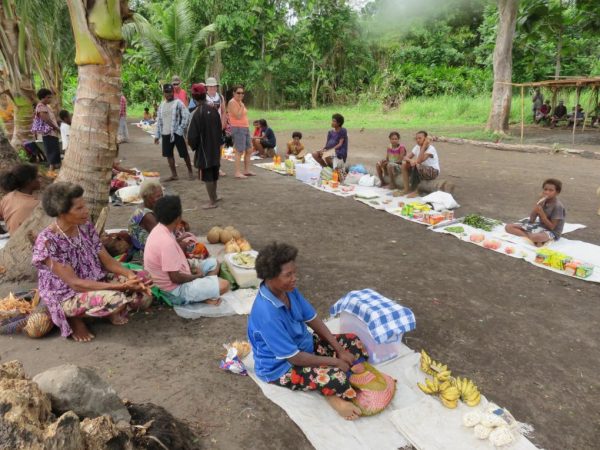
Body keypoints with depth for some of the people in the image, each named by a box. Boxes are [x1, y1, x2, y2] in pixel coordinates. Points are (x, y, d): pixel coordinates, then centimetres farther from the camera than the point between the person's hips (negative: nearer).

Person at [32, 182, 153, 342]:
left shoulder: (86, 226, -4)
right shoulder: (47, 241, -23)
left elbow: (107, 260, -1)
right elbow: (74, 283, -25)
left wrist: (130, 275, -22)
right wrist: (120, 286, -32)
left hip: (97, 282, 6)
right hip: (67, 295, -6)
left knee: (144, 294, -12)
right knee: (114, 299, -34)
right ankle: (75, 317, -5)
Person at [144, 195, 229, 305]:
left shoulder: (160, 229, 0)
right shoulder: (166, 242, -30)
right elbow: (175, 278, -26)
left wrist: (191, 267, 0)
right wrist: (197, 276, -9)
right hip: (174, 289, -10)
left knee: (213, 263, 16)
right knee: (224, 285, -20)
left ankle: (205, 292, 1)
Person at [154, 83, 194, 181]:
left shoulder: (178, 103, -5)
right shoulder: (162, 105, 13)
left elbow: (186, 116, -10)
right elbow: (159, 120, 16)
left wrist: (181, 129, -16)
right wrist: (157, 135, 13)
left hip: (177, 133, -6)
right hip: (166, 133, 6)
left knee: (184, 153, 1)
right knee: (169, 154, 8)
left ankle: (190, 172, 16)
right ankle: (174, 174, 16)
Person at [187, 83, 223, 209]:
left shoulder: (196, 113, -18)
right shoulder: (213, 110, 0)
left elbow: (192, 134, -17)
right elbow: (220, 129, 7)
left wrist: (193, 146, 1)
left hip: (203, 149, -6)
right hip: (215, 148, 6)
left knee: (207, 175, 3)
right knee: (213, 173, 20)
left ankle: (212, 201, 9)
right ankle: (214, 196, 35)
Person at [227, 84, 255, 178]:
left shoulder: (240, 102, 17)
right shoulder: (232, 102, -10)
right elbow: (238, 116, -20)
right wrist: (242, 105, -17)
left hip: (245, 128, 9)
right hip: (237, 129, -9)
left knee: (249, 150, 11)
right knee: (240, 151, -11)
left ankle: (247, 171, 20)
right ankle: (238, 173, -6)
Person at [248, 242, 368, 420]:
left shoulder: (288, 290, -9)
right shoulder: (267, 314, -34)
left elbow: (313, 319, 2)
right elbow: (294, 357, -28)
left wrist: (340, 351, -4)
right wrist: (335, 362, -18)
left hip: (304, 345, 9)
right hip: (281, 367, -9)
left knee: (355, 342, 3)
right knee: (336, 378, -32)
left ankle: (329, 390, 1)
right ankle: (332, 393, 1)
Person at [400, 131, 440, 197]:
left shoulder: (431, 149, -20)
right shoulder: (417, 147, 2)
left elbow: (419, 161, -33)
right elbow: (405, 157, -4)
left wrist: (424, 146, -29)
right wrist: (410, 160, -28)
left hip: (433, 171, -7)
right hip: (420, 170, 7)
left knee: (416, 166, -34)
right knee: (404, 164, -9)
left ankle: (414, 191, -23)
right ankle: (406, 189, -12)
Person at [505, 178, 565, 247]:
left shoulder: (558, 206, -15)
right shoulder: (543, 201, 4)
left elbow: (552, 227, -17)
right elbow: (532, 220, 0)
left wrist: (541, 213, -23)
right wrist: (537, 205, -12)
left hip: (552, 232, -8)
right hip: (540, 226, 8)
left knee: (536, 237, -47)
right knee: (508, 227, -7)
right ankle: (530, 236, -20)